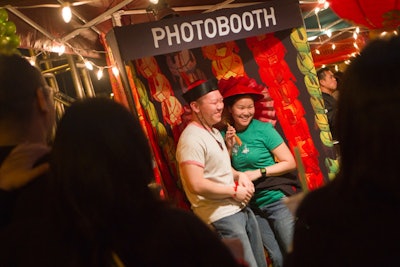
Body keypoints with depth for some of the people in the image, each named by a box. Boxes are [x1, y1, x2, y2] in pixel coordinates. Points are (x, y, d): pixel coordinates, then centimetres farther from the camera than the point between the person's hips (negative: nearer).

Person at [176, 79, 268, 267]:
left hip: (240, 209, 10)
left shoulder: (214, 132, 13)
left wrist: (239, 175, 3)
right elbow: (196, 185, -26)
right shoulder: (192, 139, -19)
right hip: (222, 216, -10)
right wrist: (234, 191, -15)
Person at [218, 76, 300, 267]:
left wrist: (259, 172, -16)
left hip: (277, 200, -3)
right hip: (253, 206, 4)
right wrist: (229, 147, -10)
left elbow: (290, 163, -9)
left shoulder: (263, 129, -9)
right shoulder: (226, 134, 2)